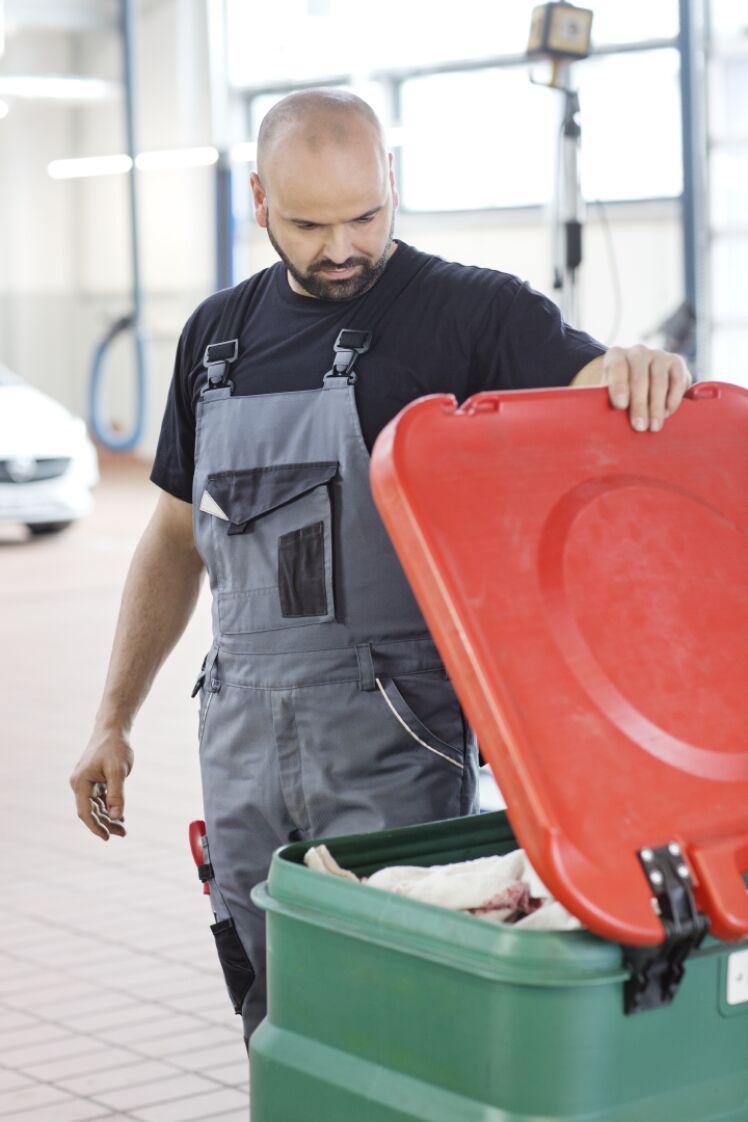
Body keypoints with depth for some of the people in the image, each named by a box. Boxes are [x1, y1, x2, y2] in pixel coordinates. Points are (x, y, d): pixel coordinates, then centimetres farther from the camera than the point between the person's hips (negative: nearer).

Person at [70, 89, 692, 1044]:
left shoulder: (468, 312, -5)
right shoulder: (218, 334, 11)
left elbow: (599, 397, -21)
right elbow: (177, 538, 17)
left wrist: (637, 375, -45)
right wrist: (114, 718, 15)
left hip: (393, 740, -5)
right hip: (243, 731, 5)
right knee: (276, 1023, 11)